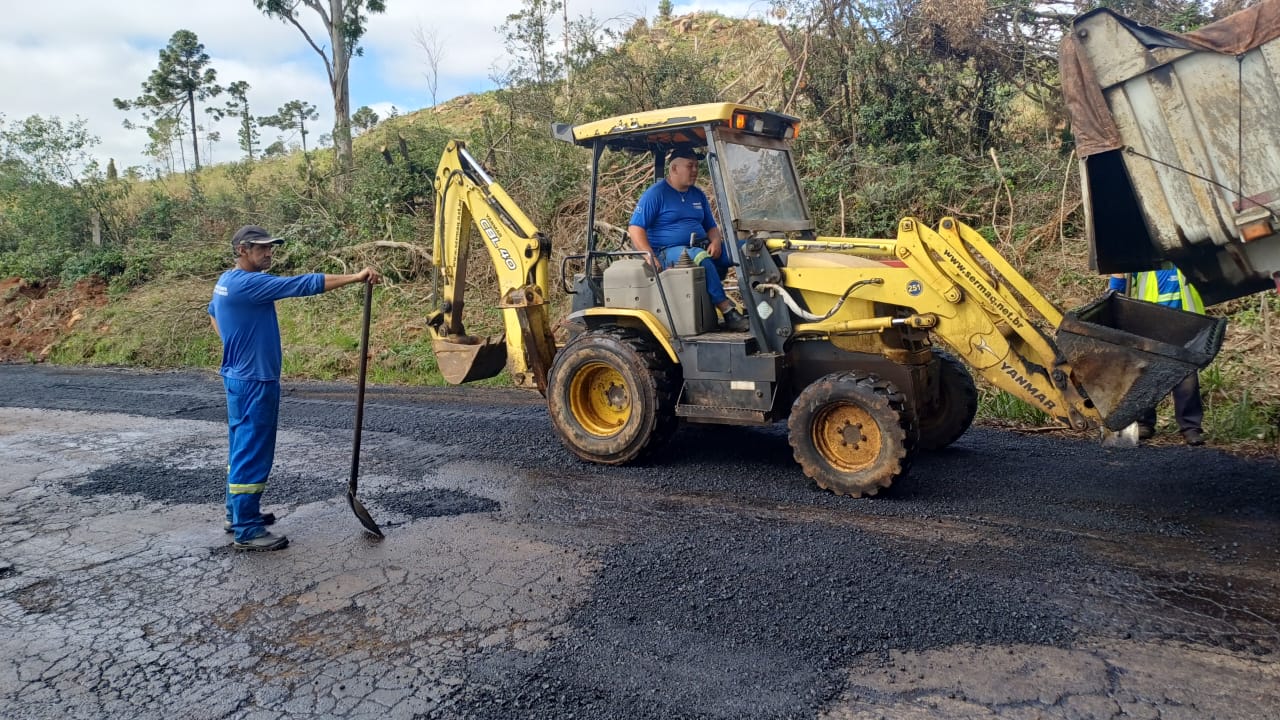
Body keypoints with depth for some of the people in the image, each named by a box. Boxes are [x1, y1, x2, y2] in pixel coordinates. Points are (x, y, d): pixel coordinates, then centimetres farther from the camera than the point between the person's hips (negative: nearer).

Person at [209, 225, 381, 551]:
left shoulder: (226, 281, 11)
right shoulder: (247, 284, -21)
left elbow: (212, 314, 30)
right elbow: (302, 285, -27)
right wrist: (355, 277, -28)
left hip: (239, 377, 11)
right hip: (254, 381, -11)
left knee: (242, 448, 18)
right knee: (253, 452, -5)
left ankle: (237, 513, 30)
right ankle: (247, 531, 1)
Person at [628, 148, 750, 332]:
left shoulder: (698, 194, 18)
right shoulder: (656, 194, -2)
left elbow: (711, 226, 21)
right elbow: (635, 228, -9)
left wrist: (716, 242, -4)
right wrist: (651, 258, -21)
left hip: (700, 248, 7)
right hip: (668, 252, -7)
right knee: (701, 257, -37)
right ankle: (728, 311, -36)